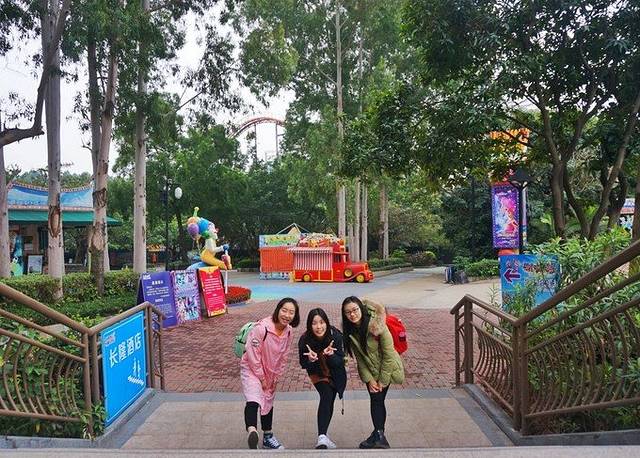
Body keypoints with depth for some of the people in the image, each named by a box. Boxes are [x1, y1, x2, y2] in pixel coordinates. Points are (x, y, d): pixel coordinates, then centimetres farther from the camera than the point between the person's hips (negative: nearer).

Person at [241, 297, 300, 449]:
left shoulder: (289, 332, -10)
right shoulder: (261, 328, -30)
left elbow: (283, 357, 2)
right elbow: (253, 355, -24)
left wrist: (275, 377, 4)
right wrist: (261, 378, -15)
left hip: (270, 372, 7)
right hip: (251, 368, -7)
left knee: (268, 403, 21)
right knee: (254, 399, -31)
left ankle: (268, 438, 37)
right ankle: (251, 431, -51)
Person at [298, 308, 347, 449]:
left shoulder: (336, 336, -29)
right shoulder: (304, 340, -29)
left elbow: (340, 362, -23)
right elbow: (303, 365, -18)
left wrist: (331, 355, -44)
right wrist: (311, 359, -40)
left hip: (335, 374, 2)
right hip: (318, 374, -2)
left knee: (329, 402, 10)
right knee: (326, 396, -25)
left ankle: (323, 435, 30)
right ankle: (322, 437, -28)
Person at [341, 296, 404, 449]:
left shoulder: (377, 325, -28)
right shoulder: (349, 331, -11)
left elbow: (388, 354, -22)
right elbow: (359, 358, -5)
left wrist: (382, 380, -17)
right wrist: (369, 379, -12)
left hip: (386, 368, -5)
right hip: (370, 371, 5)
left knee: (377, 399, -5)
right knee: (375, 399, 9)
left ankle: (378, 434, 8)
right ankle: (379, 436, 21)